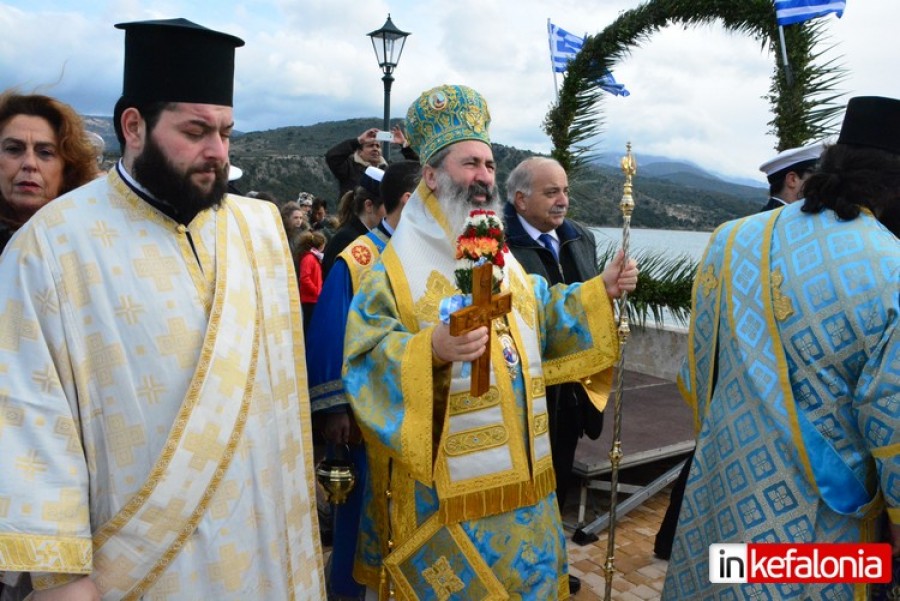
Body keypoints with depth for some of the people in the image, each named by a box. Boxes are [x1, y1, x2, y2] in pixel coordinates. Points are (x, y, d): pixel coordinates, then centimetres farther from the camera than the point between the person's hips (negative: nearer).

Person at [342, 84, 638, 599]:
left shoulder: (503, 258, 12)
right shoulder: (399, 266, -11)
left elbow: (544, 319, 18)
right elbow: (367, 356, -19)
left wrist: (599, 292, 4)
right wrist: (431, 350, -36)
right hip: (446, 485, -6)